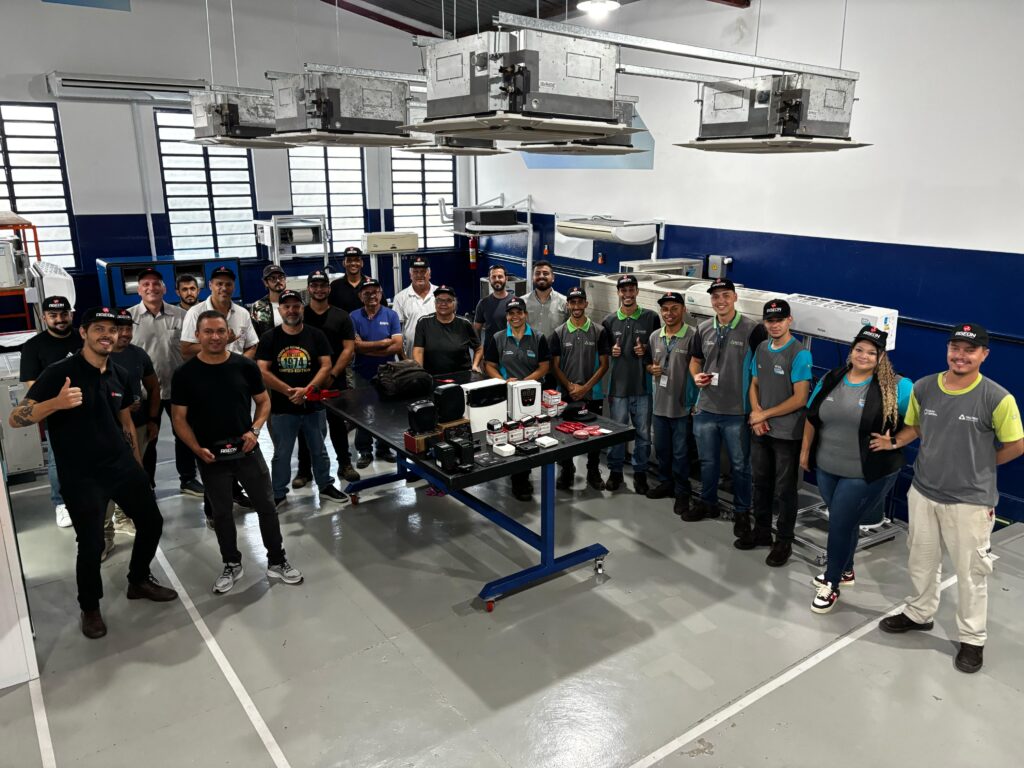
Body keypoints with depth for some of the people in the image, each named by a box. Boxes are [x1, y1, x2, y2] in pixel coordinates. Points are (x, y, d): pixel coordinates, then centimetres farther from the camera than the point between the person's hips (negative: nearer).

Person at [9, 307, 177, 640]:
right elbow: (15, 419, -18)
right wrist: (56, 403, -37)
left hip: (122, 466, 6)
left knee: (152, 523, 11)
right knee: (91, 544, -4)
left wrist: (138, 464, 17)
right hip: (81, 476, -6)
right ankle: (90, 607, 22)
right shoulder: (60, 373, -14)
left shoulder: (118, 375, 6)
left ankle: (139, 581, 35)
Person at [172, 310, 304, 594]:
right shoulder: (185, 374, -6)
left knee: (266, 506, 7)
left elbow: (264, 401, 6)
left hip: (247, 451, 1)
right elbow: (179, 418, -1)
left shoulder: (245, 366, -4)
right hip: (211, 456, 0)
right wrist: (197, 448, -15)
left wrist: (254, 430, -11)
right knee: (221, 513, 14)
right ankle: (232, 565, 32)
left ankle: (277, 561, 24)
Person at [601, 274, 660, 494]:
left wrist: (647, 350, -10)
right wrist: (611, 351, -7)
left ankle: (640, 472, 21)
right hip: (618, 386, 1)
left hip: (643, 386, -1)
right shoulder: (610, 321, 7)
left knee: (643, 433, 6)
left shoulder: (651, 318, 3)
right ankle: (615, 471, 22)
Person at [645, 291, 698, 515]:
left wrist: (695, 401, -14)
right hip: (659, 402, 6)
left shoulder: (692, 337, -13)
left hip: (682, 404, -5)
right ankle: (665, 483, 36)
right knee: (661, 448, 18)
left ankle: (681, 492, 20)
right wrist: (651, 369, -5)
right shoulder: (655, 337, 6)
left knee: (680, 452, 5)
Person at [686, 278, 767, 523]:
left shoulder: (753, 329, -10)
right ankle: (707, 503, 36)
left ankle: (741, 512, 25)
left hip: (737, 412, -4)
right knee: (707, 461, 18)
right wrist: (696, 377, -4)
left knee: (740, 464, 9)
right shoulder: (703, 329, 6)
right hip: (705, 409, 4)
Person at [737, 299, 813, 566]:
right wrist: (756, 414, -6)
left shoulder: (799, 354, -15)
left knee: (784, 490, 6)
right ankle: (761, 532, 34)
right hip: (760, 431, 6)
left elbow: (799, 399, -18)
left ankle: (783, 542, 20)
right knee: (761, 483, 17)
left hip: (787, 434, -6)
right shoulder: (761, 349, 5)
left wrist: (765, 414, -12)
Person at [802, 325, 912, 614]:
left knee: (841, 525, 0)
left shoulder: (895, 387, -12)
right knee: (843, 522, 20)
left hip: (868, 474, -4)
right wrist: (805, 451, 13)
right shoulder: (830, 380, 2)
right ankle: (845, 571, 41)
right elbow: (812, 417, 10)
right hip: (826, 468, 5)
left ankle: (832, 583, 18)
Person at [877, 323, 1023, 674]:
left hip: (970, 501, -4)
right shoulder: (923, 388, -5)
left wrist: (980, 465, 3)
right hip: (923, 493, 4)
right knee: (921, 561, 22)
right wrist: (895, 442, -6)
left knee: (970, 572, 11)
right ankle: (919, 614, 44)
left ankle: (972, 638, 29)